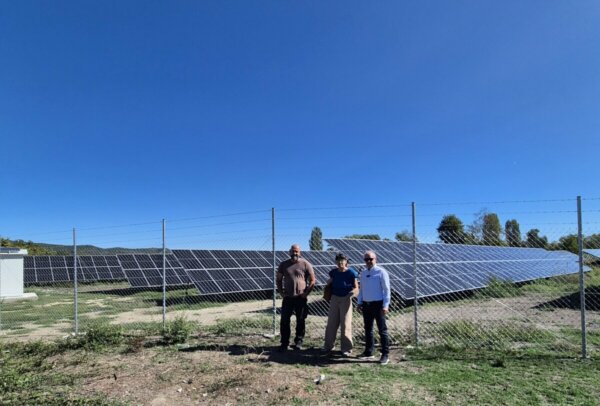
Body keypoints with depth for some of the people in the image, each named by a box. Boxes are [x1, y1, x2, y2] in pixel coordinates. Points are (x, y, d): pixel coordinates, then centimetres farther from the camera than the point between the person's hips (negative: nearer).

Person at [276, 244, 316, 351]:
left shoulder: (305, 264, -3)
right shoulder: (283, 265, 6)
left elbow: (312, 280, 0)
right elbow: (279, 280, 14)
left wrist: (306, 293, -7)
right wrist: (281, 292, 3)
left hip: (301, 298, -2)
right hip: (287, 298, 2)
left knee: (301, 321, 6)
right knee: (284, 321, 3)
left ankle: (299, 342, 19)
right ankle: (284, 343, 14)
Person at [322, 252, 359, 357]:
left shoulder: (351, 273, -9)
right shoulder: (333, 272, 3)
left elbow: (356, 288, -9)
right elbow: (328, 283, 16)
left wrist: (351, 293, -28)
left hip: (346, 300, -4)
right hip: (334, 299, 4)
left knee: (346, 324, 1)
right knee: (331, 323, 9)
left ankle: (346, 349, 11)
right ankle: (328, 346, 20)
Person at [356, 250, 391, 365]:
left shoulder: (381, 272, -9)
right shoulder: (363, 273, 11)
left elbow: (386, 289, -10)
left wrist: (385, 305, -15)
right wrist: (359, 303, 13)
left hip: (378, 304, -6)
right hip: (366, 304, 7)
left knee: (382, 330, 0)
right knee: (368, 329, 13)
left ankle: (385, 354, 8)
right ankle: (368, 352, 24)